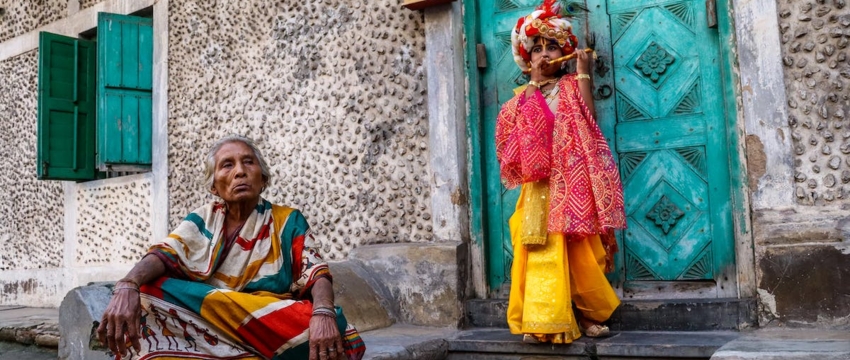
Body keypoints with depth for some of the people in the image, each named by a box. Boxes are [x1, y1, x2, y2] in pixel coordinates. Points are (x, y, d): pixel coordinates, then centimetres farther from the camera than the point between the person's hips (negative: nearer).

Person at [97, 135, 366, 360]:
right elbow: (163, 255, -2)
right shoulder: (203, 219, 13)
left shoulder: (288, 221, 8)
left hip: (274, 324, -1)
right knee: (145, 292, -22)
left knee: (333, 333, -32)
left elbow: (317, 273, -5)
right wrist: (126, 287, -26)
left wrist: (323, 314, -29)